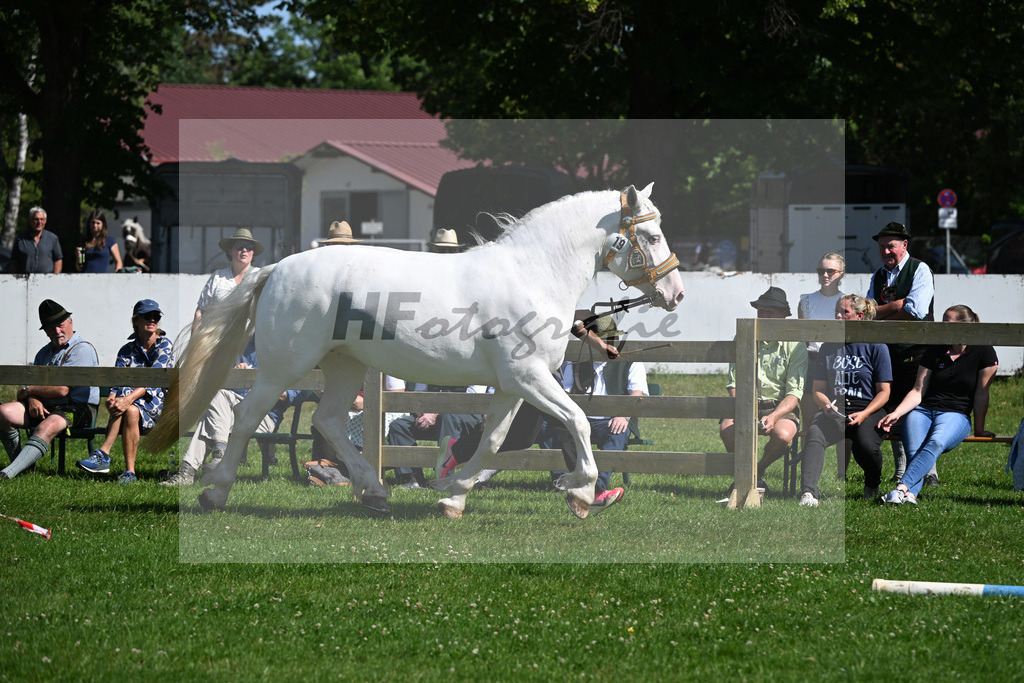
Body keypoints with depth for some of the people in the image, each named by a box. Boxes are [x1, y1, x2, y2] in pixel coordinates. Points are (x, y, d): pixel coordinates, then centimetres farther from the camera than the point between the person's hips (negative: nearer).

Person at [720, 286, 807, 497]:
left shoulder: (795, 346, -2)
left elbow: (794, 393, -9)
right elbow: (734, 384, 5)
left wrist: (774, 416, -27)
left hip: (782, 408, -2)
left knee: (782, 435, -36)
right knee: (727, 429, -32)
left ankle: (758, 471, -2)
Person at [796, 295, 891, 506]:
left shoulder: (876, 347, 4)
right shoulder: (828, 347, 16)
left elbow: (883, 392, 2)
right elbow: (817, 389, 17)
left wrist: (864, 414, -15)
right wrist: (827, 405, -7)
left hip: (868, 410, -3)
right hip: (834, 409, 3)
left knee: (866, 447, -33)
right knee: (814, 435, -32)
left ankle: (872, 486, 2)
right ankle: (808, 493, -48)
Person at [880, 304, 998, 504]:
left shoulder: (983, 353, 0)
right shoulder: (935, 351, 10)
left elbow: (981, 394, 1)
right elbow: (918, 391, 8)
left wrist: (979, 430, 3)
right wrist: (896, 413, -7)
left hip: (956, 415, -4)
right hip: (922, 411, 4)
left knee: (936, 443, -37)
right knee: (914, 452, -29)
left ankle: (902, 488, -53)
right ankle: (910, 495, -50)